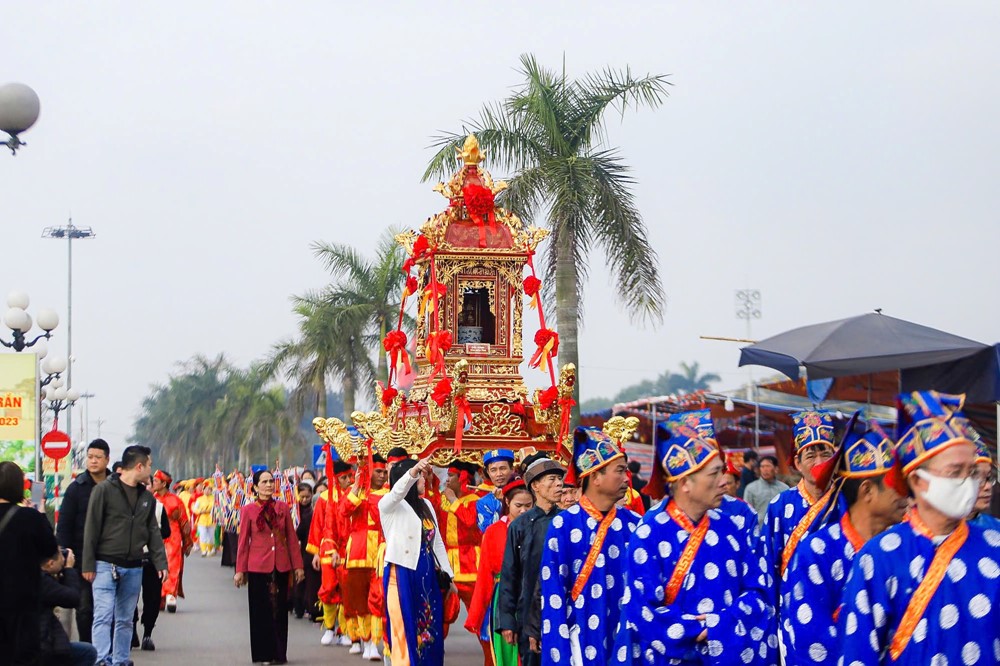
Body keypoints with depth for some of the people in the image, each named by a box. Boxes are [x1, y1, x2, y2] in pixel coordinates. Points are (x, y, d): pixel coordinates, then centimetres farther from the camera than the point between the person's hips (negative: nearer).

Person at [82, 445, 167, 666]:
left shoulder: (147, 497, 11)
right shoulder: (104, 490, -6)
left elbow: (153, 532, 14)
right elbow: (91, 529, -7)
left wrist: (160, 562, 3)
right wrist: (88, 565, -10)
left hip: (133, 568, 6)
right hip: (106, 565, -6)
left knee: (125, 619, 10)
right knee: (104, 615, -12)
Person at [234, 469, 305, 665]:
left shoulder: (283, 508, 5)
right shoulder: (248, 510, -1)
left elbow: (292, 539, 7)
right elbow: (243, 542, 1)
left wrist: (298, 566, 4)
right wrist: (240, 570, -1)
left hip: (281, 567, 2)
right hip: (258, 567, -2)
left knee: (280, 610, 6)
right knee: (261, 611, 2)